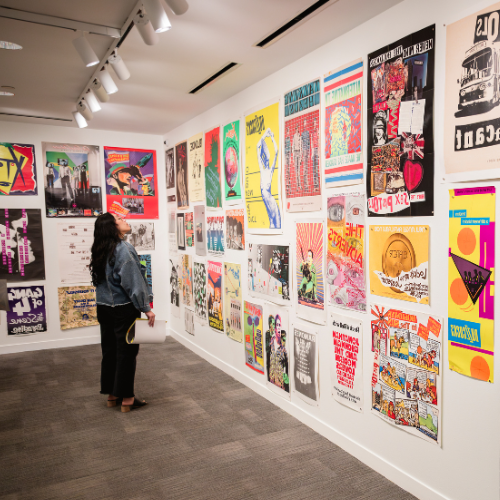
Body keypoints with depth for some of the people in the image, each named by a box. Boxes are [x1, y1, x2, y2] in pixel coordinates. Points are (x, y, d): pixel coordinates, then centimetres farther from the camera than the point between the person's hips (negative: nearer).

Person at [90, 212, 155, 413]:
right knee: (127, 351, 3)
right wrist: (146, 308, -14)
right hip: (124, 309, -8)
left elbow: (100, 279, 12)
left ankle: (112, 394, 27)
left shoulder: (100, 251, 6)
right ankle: (127, 398, 12)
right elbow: (133, 282, -19)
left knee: (109, 350, 15)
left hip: (104, 308, 8)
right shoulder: (123, 249, -18)